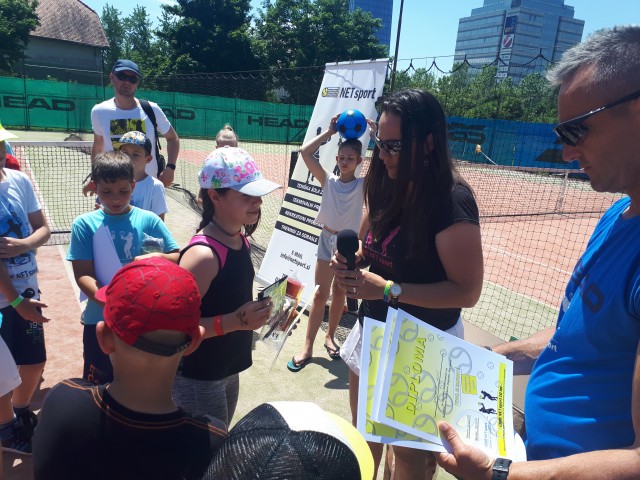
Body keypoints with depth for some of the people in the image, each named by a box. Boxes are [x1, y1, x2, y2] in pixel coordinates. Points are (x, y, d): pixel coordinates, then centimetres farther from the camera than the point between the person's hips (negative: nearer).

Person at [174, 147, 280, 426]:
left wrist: (261, 312, -1)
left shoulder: (240, 240, -1)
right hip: (197, 382, -8)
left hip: (228, 373, 8)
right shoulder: (203, 255, -27)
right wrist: (234, 321, -33)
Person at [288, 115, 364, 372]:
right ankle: (307, 347, 10)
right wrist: (329, 132, -8)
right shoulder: (328, 180, -3)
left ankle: (330, 336, 33)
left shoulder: (364, 185, -6)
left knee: (339, 293, 13)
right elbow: (305, 152, -10)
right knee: (320, 294, 3)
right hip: (327, 239, 0)